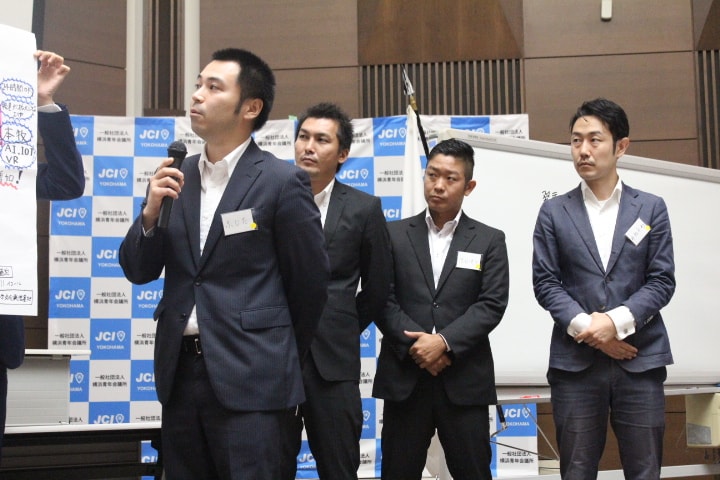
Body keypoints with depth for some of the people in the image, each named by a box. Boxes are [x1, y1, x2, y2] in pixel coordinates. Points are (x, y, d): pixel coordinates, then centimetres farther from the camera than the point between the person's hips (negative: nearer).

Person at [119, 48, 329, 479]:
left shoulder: (282, 181, -8)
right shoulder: (176, 178, 8)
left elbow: (310, 281, -1)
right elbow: (139, 271, 9)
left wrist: (283, 356, 10)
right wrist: (151, 212, -10)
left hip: (250, 377, -5)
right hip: (179, 370, 6)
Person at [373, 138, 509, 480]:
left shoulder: (489, 240, 7)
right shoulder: (394, 234, 8)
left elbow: (492, 305, -4)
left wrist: (444, 342, -15)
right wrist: (415, 345, -13)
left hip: (465, 379, 0)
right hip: (404, 376, 1)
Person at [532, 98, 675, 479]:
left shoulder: (651, 208, 9)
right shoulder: (554, 212, 8)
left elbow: (662, 281, 2)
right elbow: (545, 282, 1)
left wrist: (617, 321, -13)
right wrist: (587, 327, -13)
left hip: (640, 360, 0)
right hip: (575, 361, 0)